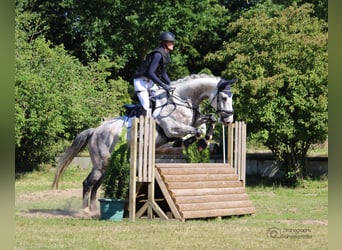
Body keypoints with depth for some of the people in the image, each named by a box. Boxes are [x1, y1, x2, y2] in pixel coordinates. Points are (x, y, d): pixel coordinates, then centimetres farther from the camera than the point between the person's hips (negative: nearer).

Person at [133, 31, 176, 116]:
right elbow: (150, 72, -30)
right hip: (141, 81, -10)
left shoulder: (166, 55, 7)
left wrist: (170, 85, 9)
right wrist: (163, 85, -30)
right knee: (147, 108, -17)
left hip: (150, 82, 10)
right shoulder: (158, 54, -23)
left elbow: (163, 72, 19)